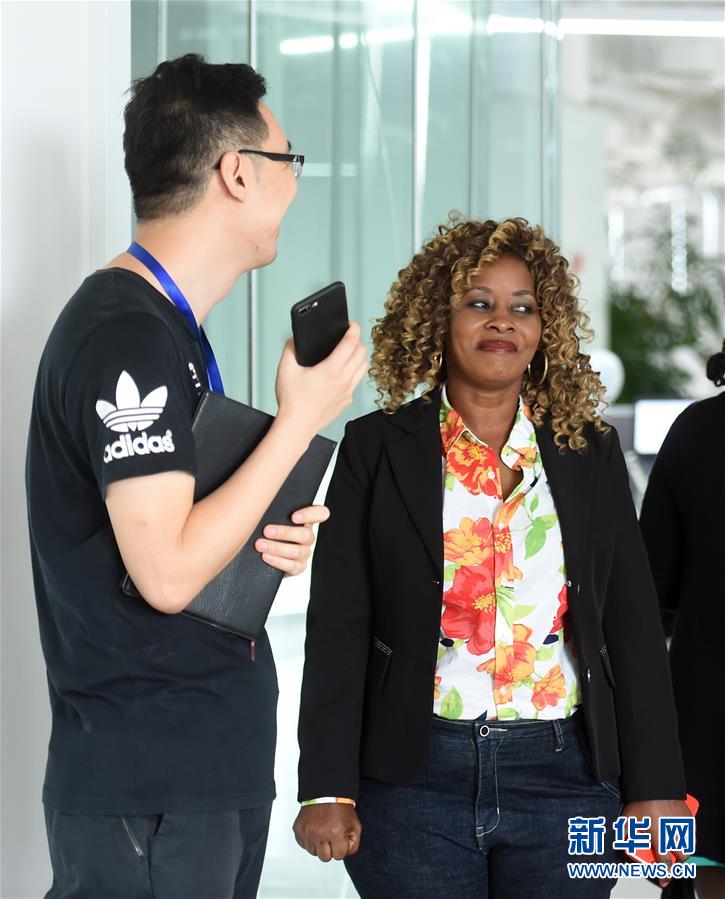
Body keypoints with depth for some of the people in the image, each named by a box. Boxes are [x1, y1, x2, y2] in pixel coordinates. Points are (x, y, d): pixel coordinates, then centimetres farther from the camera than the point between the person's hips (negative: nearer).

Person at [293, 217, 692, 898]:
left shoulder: (592, 453, 8)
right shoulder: (377, 448, 3)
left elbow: (632, 627, 7)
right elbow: (338, 627, 0)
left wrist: (655, 789, 1)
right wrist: (327, 789, -7)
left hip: (566, 780, 2)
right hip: (413, 779, -1)